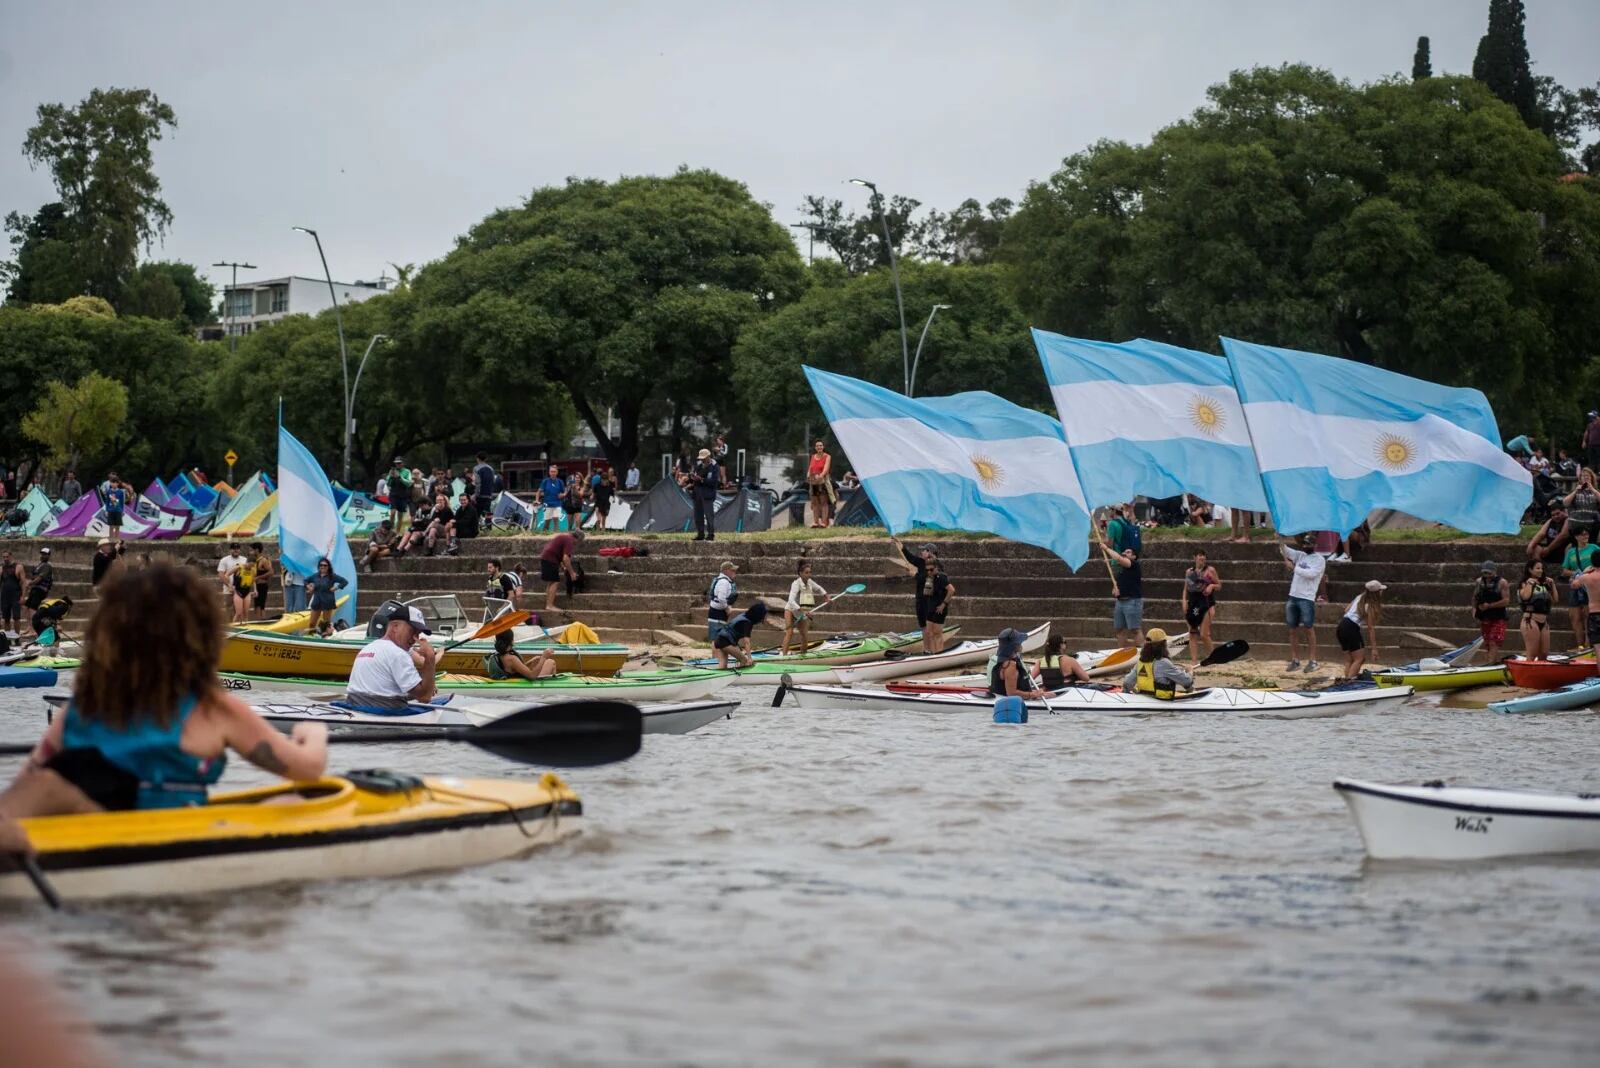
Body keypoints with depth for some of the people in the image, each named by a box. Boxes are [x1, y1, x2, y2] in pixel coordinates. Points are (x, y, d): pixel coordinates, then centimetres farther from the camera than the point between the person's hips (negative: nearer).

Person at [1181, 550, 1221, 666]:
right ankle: (1194, 660, 5)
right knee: (1193, 634, 2)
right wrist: (1184, 601, 1)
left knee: (1204, 634, -10)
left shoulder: (1210, 570, 1)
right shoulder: (1189, 572, 11)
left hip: (1206, 603, -4)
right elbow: (1185, 589, 16)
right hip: (1192, 603, 4)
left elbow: (1219, 586, 6)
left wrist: (1212, 585, -15)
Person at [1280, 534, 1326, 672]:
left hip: (1307, 599, -6)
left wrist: (1293, 567, -14)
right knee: (1293, 629, 7)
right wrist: (1281, 542, -13)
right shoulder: (1300, 555, 15)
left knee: (1308, 629, -6)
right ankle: (1295, 661, 12)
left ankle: (1312, 661, -3)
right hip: (1293, 597, 6)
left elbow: (1310, 573, -17)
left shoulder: (1319, 560, -3)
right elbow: (1286, 551, 6)